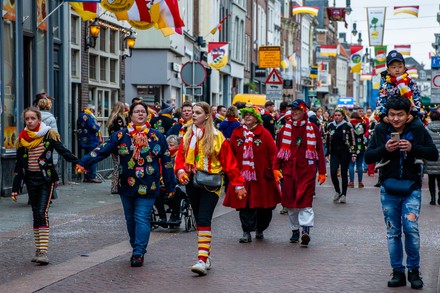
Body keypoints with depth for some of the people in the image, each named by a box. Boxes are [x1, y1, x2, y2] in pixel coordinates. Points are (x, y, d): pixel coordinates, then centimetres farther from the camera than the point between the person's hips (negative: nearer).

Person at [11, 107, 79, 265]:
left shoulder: (49, 135, -5)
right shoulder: (22, 138, 7)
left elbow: (62, 150, -13)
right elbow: (18, 165, 10)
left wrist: (77, 162, -29)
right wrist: (16, 188, 8)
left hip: (46, 179, -4)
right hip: (30, 180, 5)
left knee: (42, 213, -14)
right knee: (36, 214, 9)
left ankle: (43, 251, -17)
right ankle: (38, 250, 15)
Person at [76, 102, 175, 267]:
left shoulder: (156, 136, 2)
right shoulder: (121, 135, 4)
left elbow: (166, 161, 6)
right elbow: (103, 150, -2)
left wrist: (170, 185, 5)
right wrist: (84, 163, -14)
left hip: (148, 187, -3)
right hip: (127, 185, 3)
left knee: (142, 218, -9)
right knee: (130, 219, 11)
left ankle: (139, 253, -6)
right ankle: (136, 249, 24)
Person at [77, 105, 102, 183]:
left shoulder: (82, 116, 15)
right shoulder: (88, 117, -16)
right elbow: (94, 127, -22)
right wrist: (98, 126, -1)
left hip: (85, 141, 10)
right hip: (91, 141, -10)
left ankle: (86, 177, 15)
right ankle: (92, 177, -7)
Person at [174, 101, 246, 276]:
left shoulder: (217, 137, -4)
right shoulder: (188, 136, 10)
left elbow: (229, 161, -2)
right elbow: (180, 156, 8)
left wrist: (238, 184, -2)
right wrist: (180, 170, -13)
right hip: (192, 183, 5)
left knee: (204, 220, -16)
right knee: (199, 221, 12)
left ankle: (203, 261, -20)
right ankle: (206, 256, 24)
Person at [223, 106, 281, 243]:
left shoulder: (264, 133, -1)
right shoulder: (237, 133, 7)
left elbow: (273, 153, -2)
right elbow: (230, 153, 10)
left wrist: (273, 170, -8)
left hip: (261, 177, -1)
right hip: (242, 175, 1)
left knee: (263, 205, 7)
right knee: (244, 204, -4)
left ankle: (260, 230, 26)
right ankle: (246, 232, 1)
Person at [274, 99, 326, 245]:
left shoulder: (312, 128, 3)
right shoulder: (286, 128, 9)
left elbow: (319, 151, 5)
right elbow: (279, 150, 10)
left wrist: (322, 172, 2)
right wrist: (276, 168, -1)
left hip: (307, 169, -3)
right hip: (289, 169, 3)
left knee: (305, 200, -14)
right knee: (290, 200, 7)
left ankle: (305, 229, -21)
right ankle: (295, 230, 20)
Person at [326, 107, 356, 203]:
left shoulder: (348, 126, -2)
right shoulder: (330, 126, 7)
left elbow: (352, 141, -1)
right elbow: (327, 140, 13)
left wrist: (353, 154, -6)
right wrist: (327, 153, 10)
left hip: (345, 152, -2)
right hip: (334, 153, 2)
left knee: (344, 174, 2)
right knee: (333, 173, -12)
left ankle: (343, 195, 11)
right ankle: (337, 192, 9)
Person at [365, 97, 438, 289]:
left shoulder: (418, 130, -1)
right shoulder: (381, 131, 2)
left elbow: (434, 154, -3)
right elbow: (368, 158, 1)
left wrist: (413, 148, -18)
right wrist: (385, 149, -16)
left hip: (411, 188, -2)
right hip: (389, 187, 2)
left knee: (411, 228, -12)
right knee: (393, 232, 6)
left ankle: (414, 270, 5)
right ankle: (397, 272, 15)